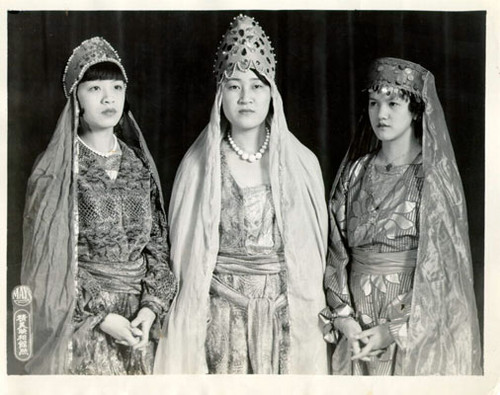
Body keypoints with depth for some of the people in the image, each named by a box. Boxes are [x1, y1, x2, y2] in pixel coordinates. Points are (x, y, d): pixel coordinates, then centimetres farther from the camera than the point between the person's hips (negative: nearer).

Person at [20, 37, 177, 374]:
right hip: (78, 325, -4)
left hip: (138, 321, 4)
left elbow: (157, 243, 5)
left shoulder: (139, 165, 5)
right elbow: (47, 263, -9)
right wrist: (99, 317, -14)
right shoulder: (55, 172, -8)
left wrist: (151, 306, -7)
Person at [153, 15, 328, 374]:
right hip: (221, 315, -1)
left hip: (287, 315, 1)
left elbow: (313, 251, 5)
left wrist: (313, 313, 2)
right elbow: (184, 252, 2)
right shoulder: (198, 165, -2)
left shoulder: (302, 162, 1)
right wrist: (187, 326, -1)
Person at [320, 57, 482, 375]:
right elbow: (337, 250, 2)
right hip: (358, 325, 3)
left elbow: (443, 264, -11)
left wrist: (398, 329, -14)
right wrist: (343, 317, -9)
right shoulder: (355, 171, 3)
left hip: (420, 324, -3)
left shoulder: (435, 175, -7)